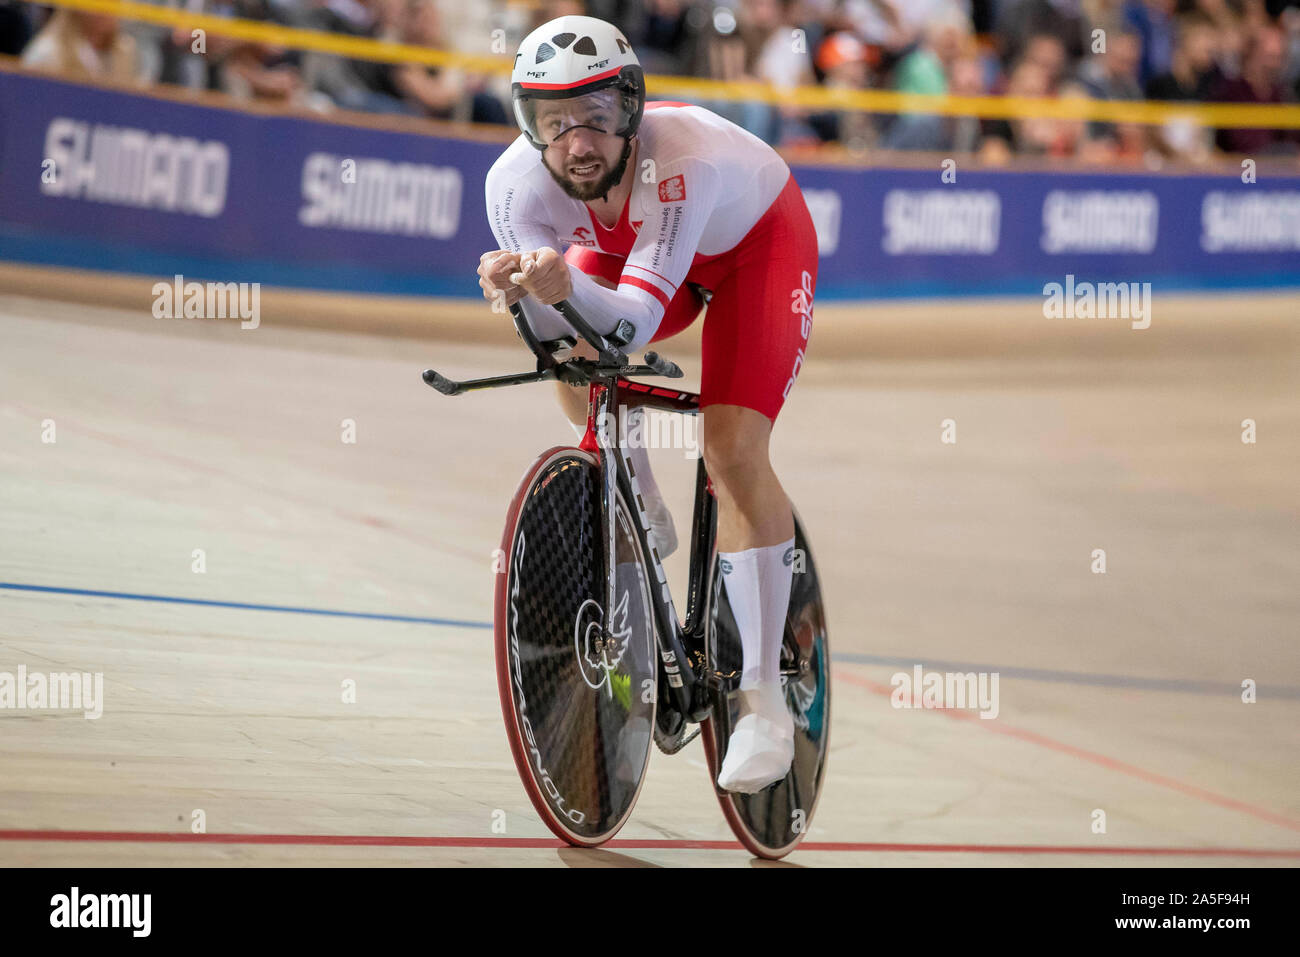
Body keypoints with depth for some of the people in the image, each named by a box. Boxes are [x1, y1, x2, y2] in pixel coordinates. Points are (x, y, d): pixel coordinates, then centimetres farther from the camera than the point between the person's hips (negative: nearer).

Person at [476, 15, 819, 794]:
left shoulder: (681, 161, -42)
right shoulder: (518, 181, -30)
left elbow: (635, 323, -46)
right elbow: (550, 332, -28)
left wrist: (570, 288, -66)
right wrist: (520, 292, -50)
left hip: (756, 238, -5)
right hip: (627, 243, 5)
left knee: (734, 450, -19)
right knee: (579, 378, -20)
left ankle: (764, 702, -13)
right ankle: (645, 530, 13)